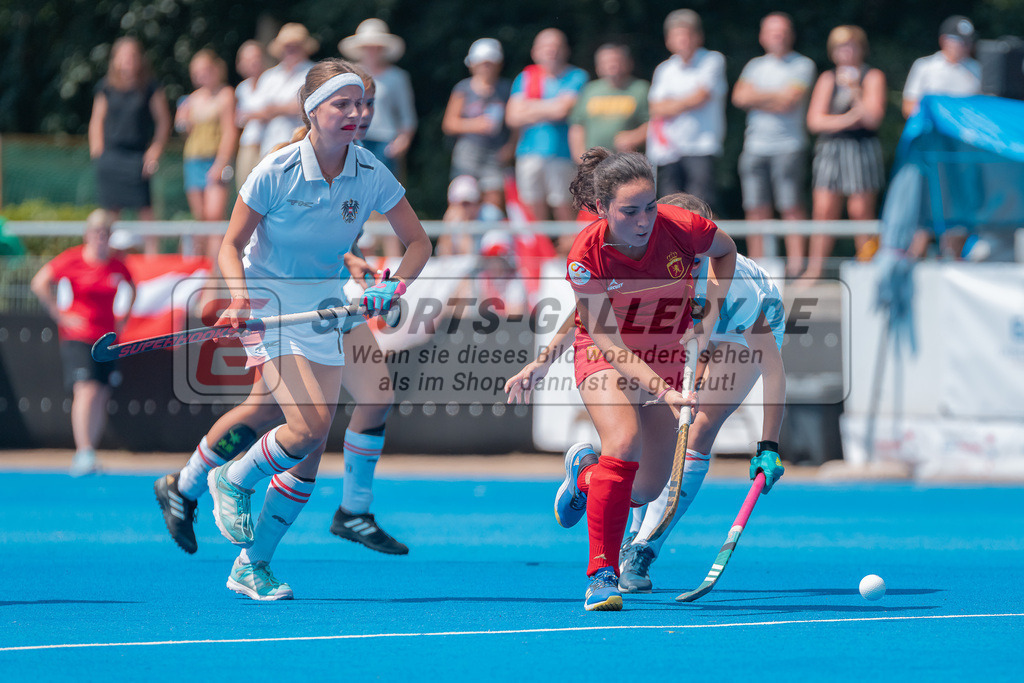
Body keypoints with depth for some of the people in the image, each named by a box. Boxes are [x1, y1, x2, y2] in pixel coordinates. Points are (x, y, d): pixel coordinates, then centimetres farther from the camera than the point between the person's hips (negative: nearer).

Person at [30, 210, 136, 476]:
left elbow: (131, 288, 26)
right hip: (77, 337, -5)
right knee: (86, 391, -21)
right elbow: (40, 283, -4)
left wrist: (123, 318, 15)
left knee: (101, 399, 3)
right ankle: (84, 452, -27)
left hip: (107, 338, 5)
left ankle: (85, 458, 12)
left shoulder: (118, 266, 6)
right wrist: (60, 315, -7)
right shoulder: (72, 259, -7)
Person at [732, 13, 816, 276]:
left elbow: (790, 99, -9)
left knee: (792, 208, -9)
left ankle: (796, 264, -9)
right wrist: (775, 99, -6)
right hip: (755, 144, 4)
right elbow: (740, 97, 2)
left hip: (788, 144, -4)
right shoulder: (755, 66, 18)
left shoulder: (802, 65, 4)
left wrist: (758, 96, 1)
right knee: (756, 210, 1)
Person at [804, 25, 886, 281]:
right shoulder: (827, 79, 12)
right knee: (823, 212, -4)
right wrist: (849, 119, -8)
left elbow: (873, 118, -6)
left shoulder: (872, 77, 5)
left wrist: (854, 91, -12)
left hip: (862, 148, -2)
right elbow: (815, 120, 2)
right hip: (829, 149, 2)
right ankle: (813, 271, -4)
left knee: (861, 212, -3)